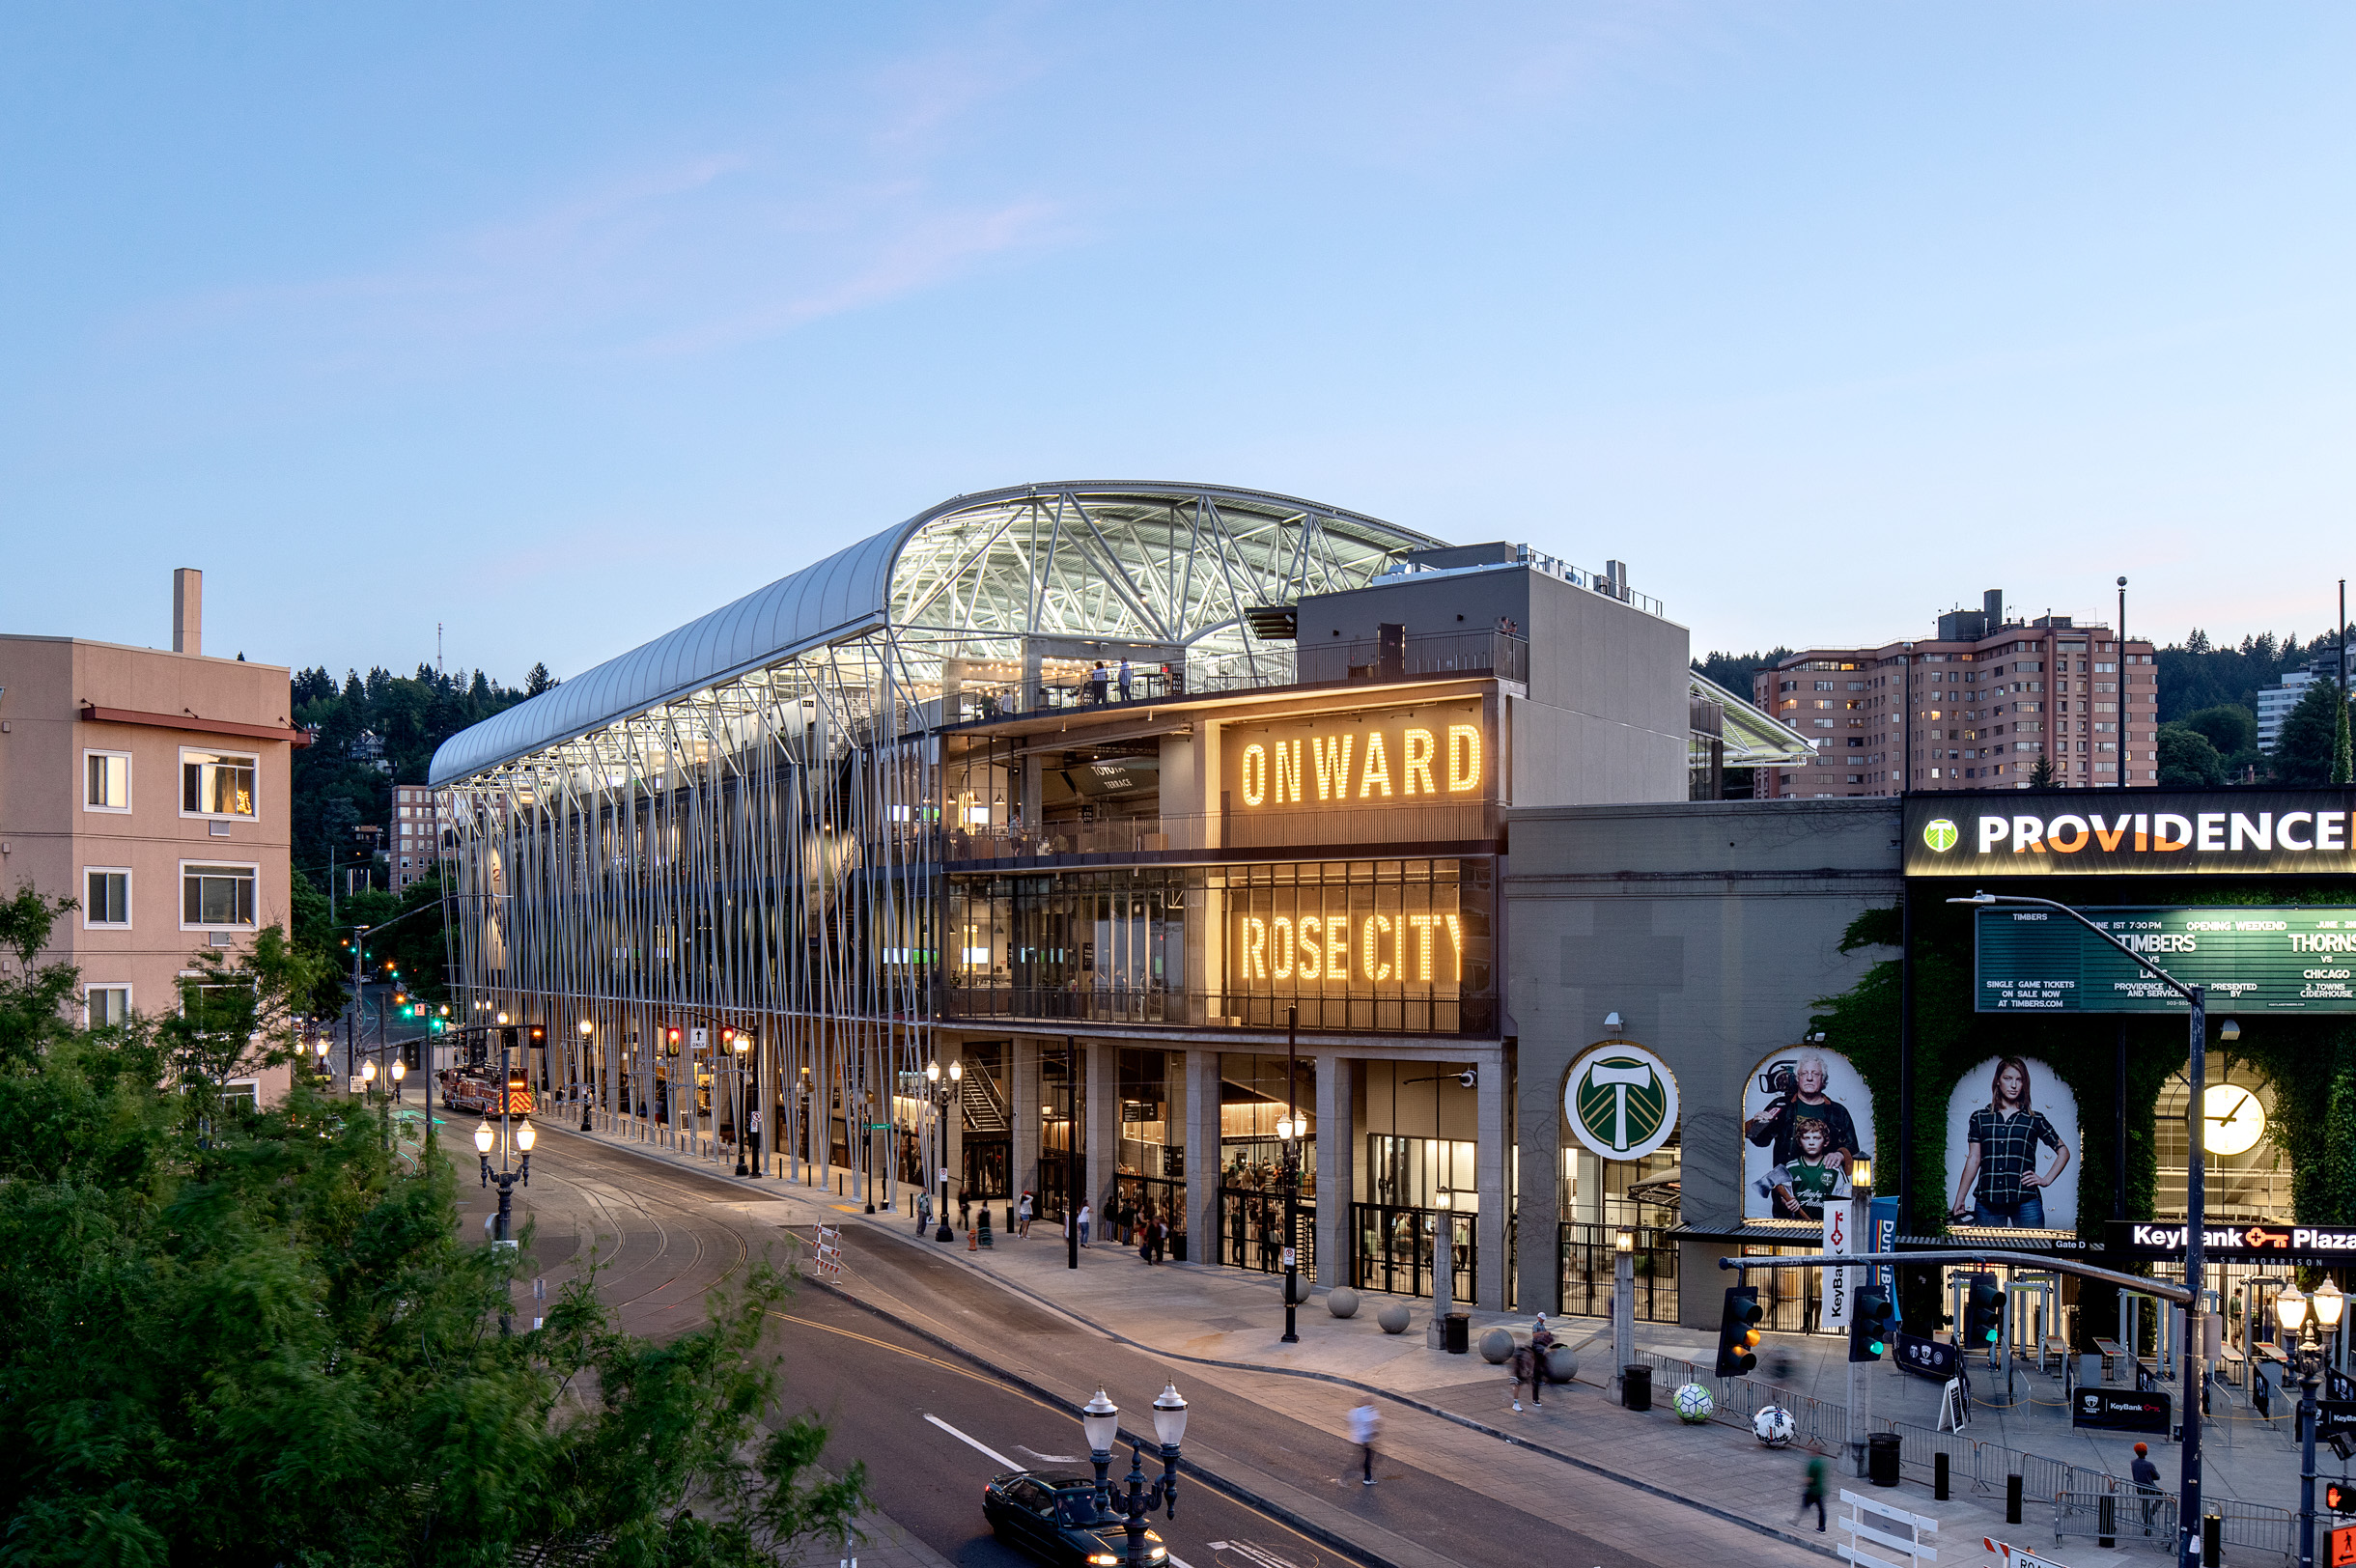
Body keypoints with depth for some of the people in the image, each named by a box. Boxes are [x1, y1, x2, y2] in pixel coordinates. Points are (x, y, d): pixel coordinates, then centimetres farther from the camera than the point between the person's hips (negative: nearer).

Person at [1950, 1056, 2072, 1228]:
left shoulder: (2035, 1119, 11)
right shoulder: (1980, 1117, 13)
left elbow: (2063, 1152, 19)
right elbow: (1973, 1160, 10)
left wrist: (2046, 1180, 7)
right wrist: (1959, 1200, 4)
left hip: (2025, 1200, -1)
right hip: (1987, 1200, 1)